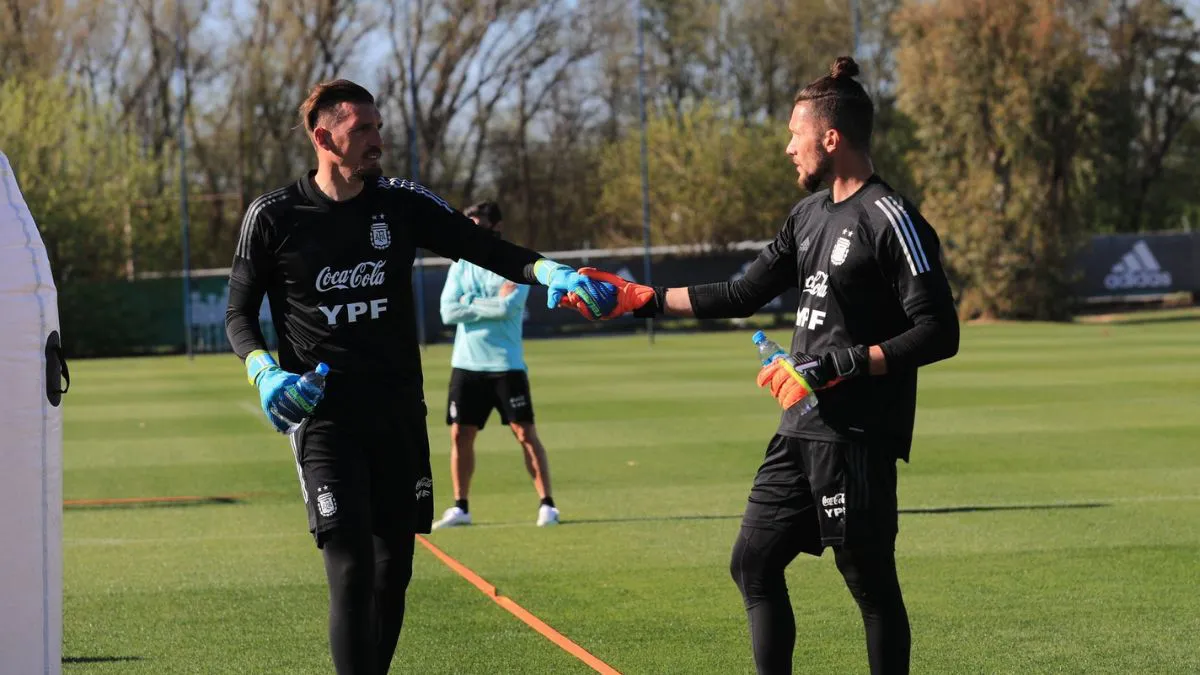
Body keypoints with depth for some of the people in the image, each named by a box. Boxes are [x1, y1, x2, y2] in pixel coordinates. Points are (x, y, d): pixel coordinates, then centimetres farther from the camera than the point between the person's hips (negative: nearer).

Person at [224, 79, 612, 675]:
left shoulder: (401, 204, 3)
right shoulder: (272, 217, -3)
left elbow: (484, 249, -1)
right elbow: (239, 314, 5)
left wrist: (547, 271, -19)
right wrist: (263, 371, -14)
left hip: (400, 417, 4)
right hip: (324, 419, -4)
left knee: (393, 569, 7)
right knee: (352, 571, -14)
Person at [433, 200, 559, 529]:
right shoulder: (460, 268, 9)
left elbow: (507, 306, -19)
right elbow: (448, 313, -4)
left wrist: (470, 304, -8)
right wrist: (492, 306, -10)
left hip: (506, 364, -4)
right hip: (466, 364, 4)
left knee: (525, 433, -5)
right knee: (460, 434, 3)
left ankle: (547, 505, -2)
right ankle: (460, 508, 12)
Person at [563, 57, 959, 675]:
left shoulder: (891, 220, -13)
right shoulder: (810, 214, 14)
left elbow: (938, 334, -18)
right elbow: (742, 296, 20)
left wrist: (835, 366, -21)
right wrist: (638, 299, 17)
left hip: (857, 437, -9)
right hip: (800, 431, 9)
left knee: (870, 582, -4)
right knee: (753, 563, 11)